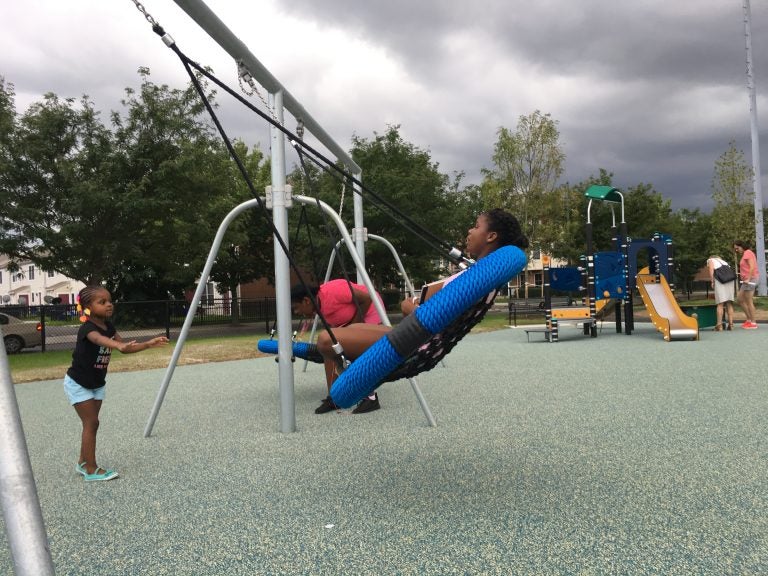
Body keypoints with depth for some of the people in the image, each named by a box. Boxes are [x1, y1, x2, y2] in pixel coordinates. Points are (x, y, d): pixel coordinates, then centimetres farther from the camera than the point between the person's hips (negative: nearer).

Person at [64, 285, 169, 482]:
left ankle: (83, 463, 27)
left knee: (90, 423, 13)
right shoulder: (87, 328, -28)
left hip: (97, 384, 7)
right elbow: (101, 340, -51)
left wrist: (148, 344, -16)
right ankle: (91, 470, -3)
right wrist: (119, 345, -71)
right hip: (78, 384, -7)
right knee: (91, 423, -9)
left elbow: (124, 348, -2)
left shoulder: (109, 326, -3)